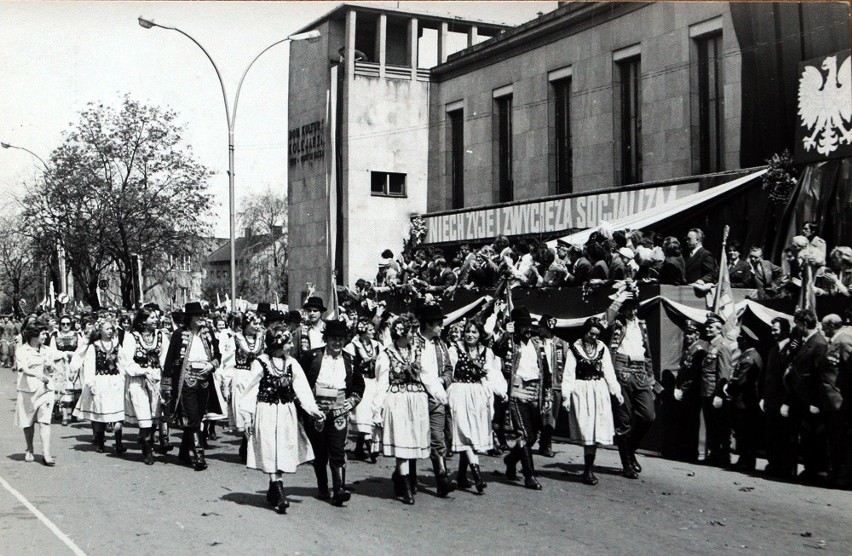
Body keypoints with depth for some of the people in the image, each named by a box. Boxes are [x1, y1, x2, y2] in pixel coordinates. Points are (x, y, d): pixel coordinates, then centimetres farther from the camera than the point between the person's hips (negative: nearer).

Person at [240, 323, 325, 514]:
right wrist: (247, 417, -6)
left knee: (283, 454, 7)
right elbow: (250, 391, -4)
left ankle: (273, 493, 22)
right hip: (266, 413, -4)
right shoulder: (260, 363, -9)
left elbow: (302, 388, -2)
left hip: (286, 414, 5)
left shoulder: (291, 363, 4)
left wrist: (313, 410, -13)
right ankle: (280, 496, -9)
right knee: (271, 453, -6)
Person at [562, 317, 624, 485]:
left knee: (596, 431, 0)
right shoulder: (574, 349, 0)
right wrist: (566, 396, -10)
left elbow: (608, 371, 8)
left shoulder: (602, 348, 9)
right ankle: (589, 469, -2)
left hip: (600, 392, 3)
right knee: (586, 429, -8)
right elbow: (569, 374, -2)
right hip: (581, 391, -3)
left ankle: (589, 469, 7)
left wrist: (616, 391, 0)